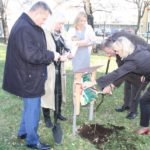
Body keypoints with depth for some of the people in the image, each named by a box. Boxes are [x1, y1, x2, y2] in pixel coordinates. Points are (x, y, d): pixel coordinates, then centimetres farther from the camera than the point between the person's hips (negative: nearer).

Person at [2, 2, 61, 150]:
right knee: (33, 108, 4)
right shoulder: (24, 28, -24)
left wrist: (49, 56, 7)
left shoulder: (27, 25, 11)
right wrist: (51, 55, -20)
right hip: (28, 77, -11)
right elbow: (30, 54, -31)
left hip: (29, 75, 11)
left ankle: (23, 131, 40)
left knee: (29, 106, 23)